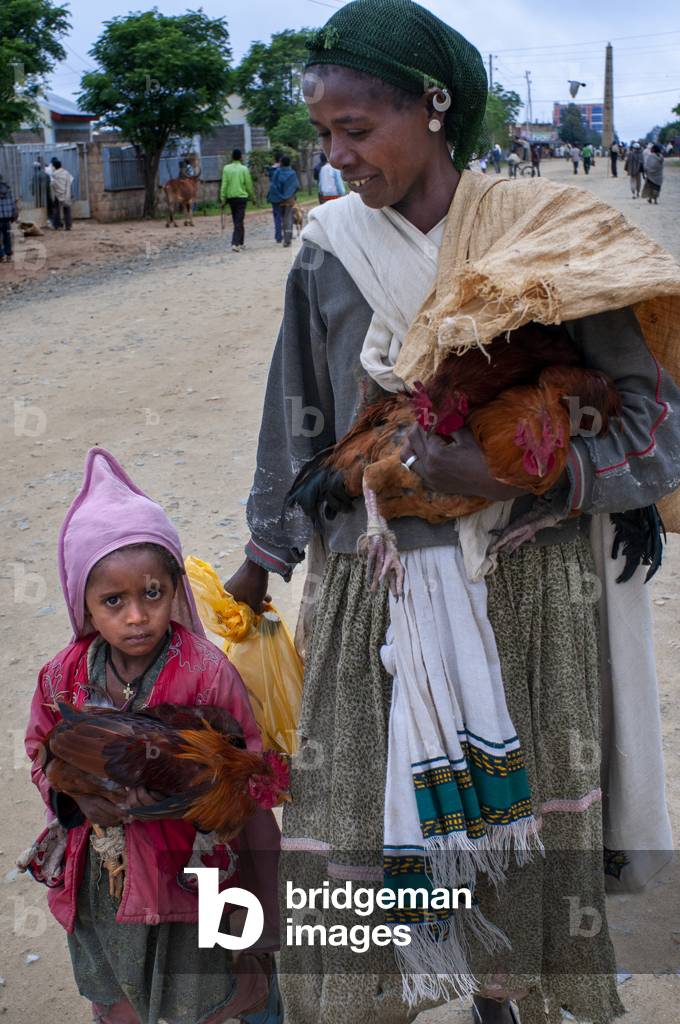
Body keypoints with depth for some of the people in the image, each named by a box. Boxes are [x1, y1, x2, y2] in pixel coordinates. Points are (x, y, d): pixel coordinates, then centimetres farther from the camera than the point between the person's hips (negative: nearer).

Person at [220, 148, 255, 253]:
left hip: (230, 197, 3)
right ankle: (235, 243, -16)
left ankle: (240, 243, 24)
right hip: (242, 197, -3)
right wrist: (252, 197, 10)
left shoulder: (226, 168, 0)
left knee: (236, 221, 16)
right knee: (239, 221, -4)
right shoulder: (244, 169, -6)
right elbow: (249, 185, -3)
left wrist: (223, 198, 0)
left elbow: (224, 185, -3)